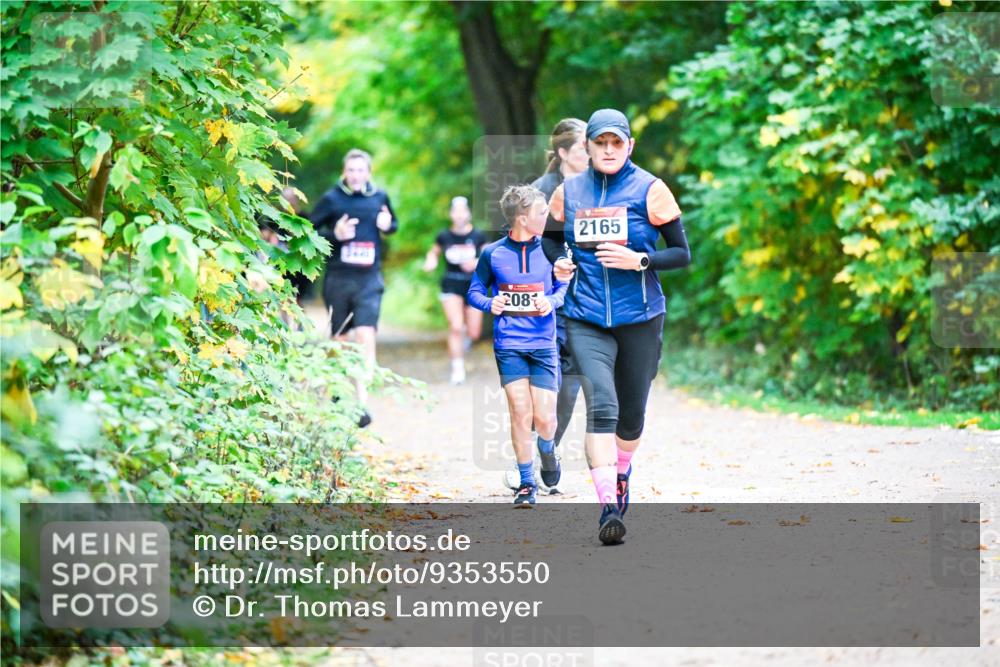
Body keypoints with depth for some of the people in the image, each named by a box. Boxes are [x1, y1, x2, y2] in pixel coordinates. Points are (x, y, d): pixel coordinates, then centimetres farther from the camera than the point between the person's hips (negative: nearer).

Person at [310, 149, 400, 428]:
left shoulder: (380, 197, 6)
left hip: (369, 279, 0)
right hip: (338, 278, 0)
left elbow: (393, 224, 22)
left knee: (366, 337, -15)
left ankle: (362, 403, -18)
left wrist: (387, 225, -1)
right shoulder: (332, 199, -2)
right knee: (340, 339, 12)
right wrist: (334, 234, -17)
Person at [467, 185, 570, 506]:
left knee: (545, 418, -2)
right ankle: (526, 483, 9)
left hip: (543, 344, 1)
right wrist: (489, 304, -10)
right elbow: (475, 290, 10)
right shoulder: (493, 253, 0)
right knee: (520, 414, -6)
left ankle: (547, 453, 34)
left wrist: (552, 302, -10)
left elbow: (564, 287, 10)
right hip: (509, 344, -1)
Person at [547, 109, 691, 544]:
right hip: (586, 320, 0)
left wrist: (640, 260, -16)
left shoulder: (650, 190, -1)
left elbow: (682, 254, 1)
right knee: (601, 404, -19)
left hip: (640, 319, 0)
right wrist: (559, 264, 0)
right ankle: (608, 506, -22)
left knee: (631, 414, 9)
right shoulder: (568, 193, 7)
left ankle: (622, 470, 42)